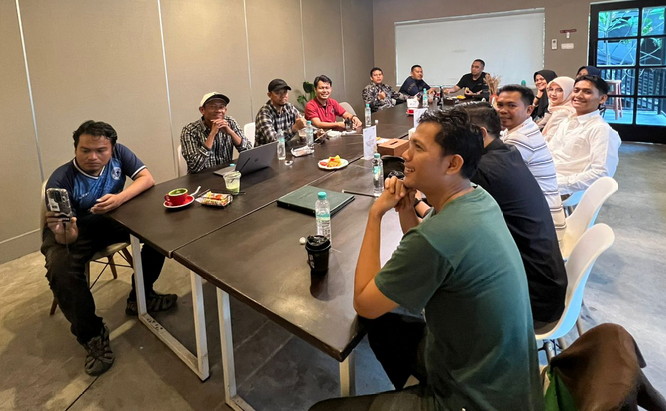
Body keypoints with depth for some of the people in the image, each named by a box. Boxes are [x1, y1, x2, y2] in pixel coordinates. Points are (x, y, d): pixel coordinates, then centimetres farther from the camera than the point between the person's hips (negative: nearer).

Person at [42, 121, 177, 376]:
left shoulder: (118, 153, -17)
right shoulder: (60, 182, -27)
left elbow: (147, 178, -19)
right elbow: (69, 236, -27)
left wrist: (120, 198, -36)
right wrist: (60, 231, -52)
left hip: (110, 220, 4)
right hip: (73, 231, -4)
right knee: (60, 271, -34)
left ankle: (140, 297, 2)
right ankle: (91, 334, -10)